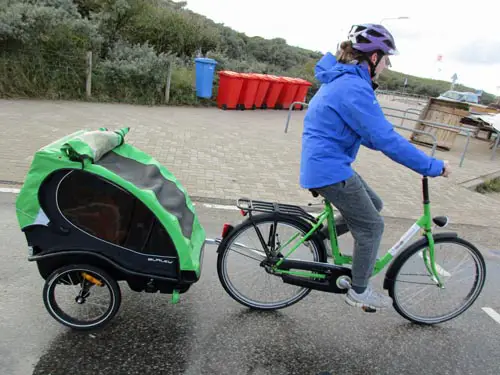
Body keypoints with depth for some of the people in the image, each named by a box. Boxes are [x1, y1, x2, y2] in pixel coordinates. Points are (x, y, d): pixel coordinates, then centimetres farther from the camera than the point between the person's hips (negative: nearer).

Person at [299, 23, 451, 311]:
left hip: (327, 163, 10)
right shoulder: (355, 88, -21)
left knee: (373, 205, 20)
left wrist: (397, 146, 18)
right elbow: (386, 139, -24)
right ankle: (359, 291, 18)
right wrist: (434, 167, -16)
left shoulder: (342, 79, 12)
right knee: (372, 226, 3)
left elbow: (367, 131, 21)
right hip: (330, 170, -10)